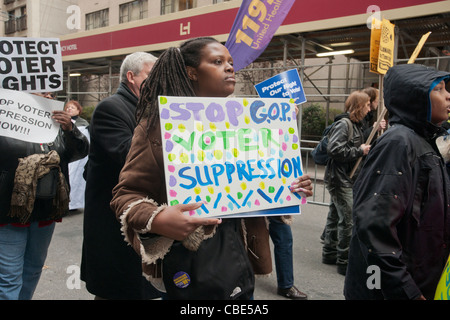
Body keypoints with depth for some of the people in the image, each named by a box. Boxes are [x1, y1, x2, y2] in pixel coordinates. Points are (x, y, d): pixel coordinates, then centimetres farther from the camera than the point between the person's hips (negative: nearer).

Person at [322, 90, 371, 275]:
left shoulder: (356, 125, 15)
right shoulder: (343, 124, -15)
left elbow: (360, 147, 23)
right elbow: (333, 149, -26)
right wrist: (359, 151, -18)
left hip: (347, 179, 10)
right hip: (340, 179, -10)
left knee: (335, 217, 16)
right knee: (348, 220, -7)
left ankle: (329, 253, 28)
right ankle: (344, 261, 2)